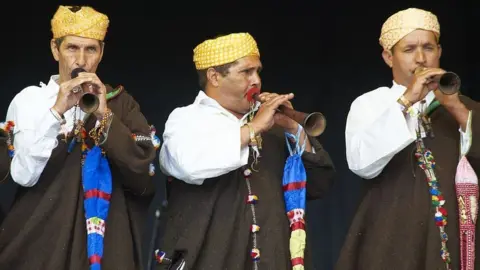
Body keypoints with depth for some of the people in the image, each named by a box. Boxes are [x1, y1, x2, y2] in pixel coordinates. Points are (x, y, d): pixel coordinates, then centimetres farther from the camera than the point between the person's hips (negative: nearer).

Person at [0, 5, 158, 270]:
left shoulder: (120, 102, 6)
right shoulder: (30, 99, 0)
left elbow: (144, 173, -7)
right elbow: (23, 176, -13)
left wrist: (105, 116, -15)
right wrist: (56, 111, -20)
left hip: (108, 240, 2)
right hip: (42, 239, -2)